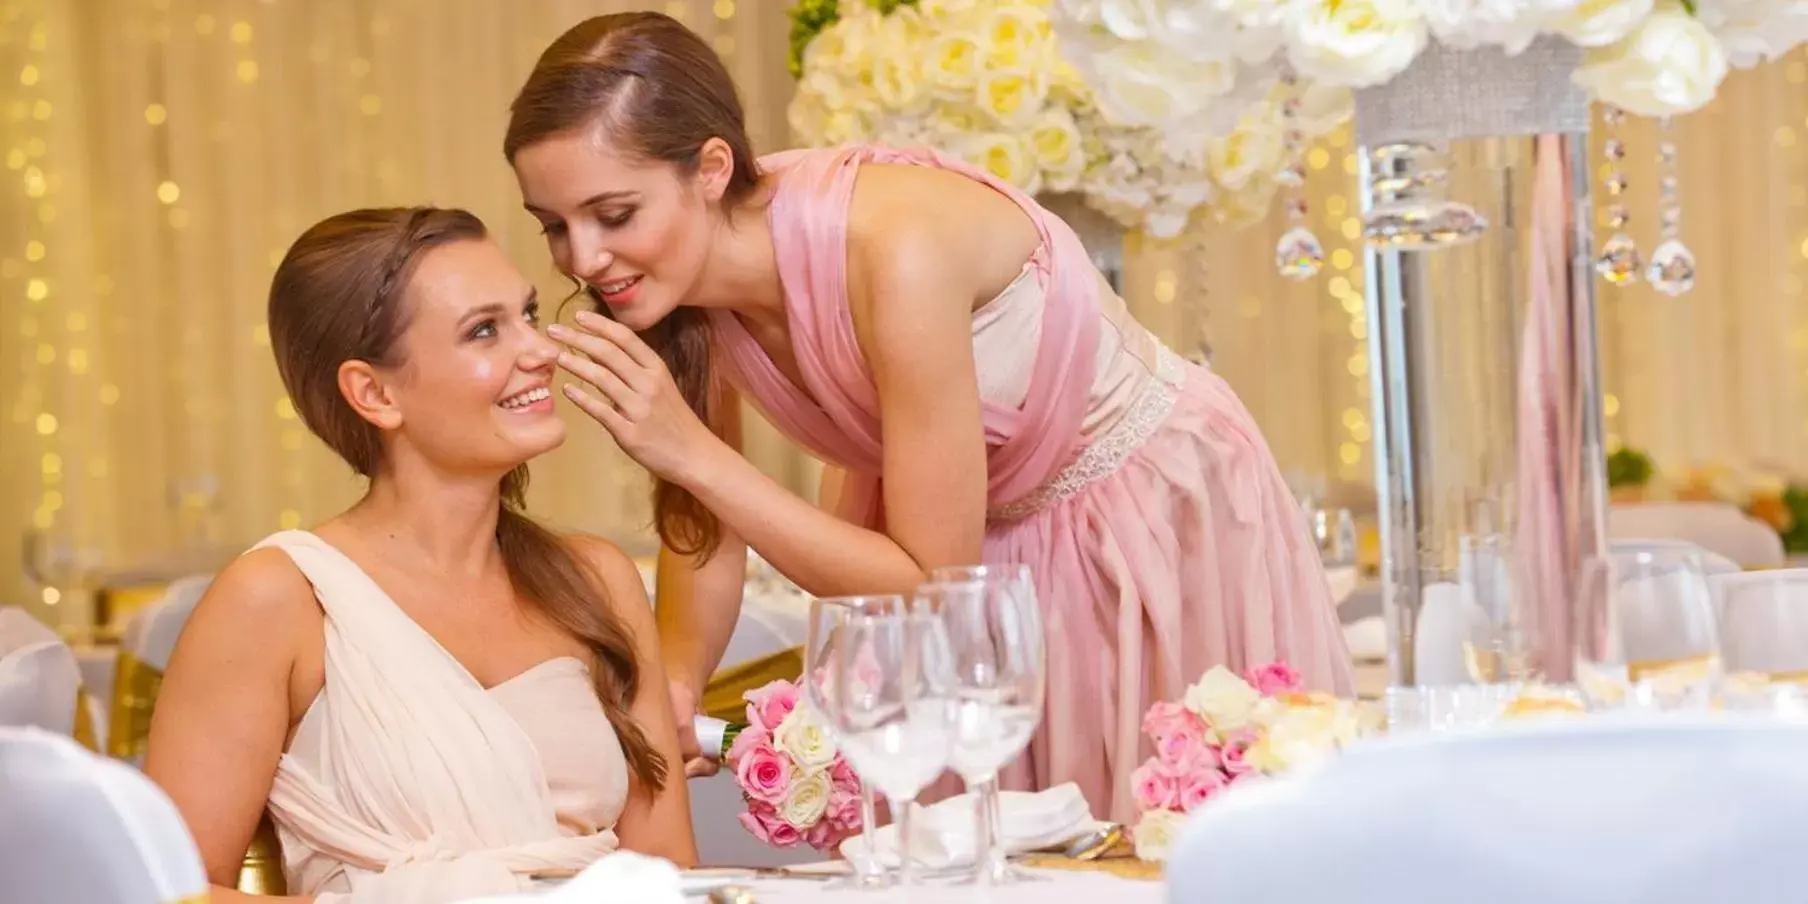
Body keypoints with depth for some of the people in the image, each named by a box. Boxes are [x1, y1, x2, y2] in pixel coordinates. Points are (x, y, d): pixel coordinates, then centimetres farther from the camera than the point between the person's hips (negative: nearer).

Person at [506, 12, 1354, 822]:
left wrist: (691, 451, -33)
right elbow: (705, 520, -2)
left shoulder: (895, 248, -35)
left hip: (1155, 510, -5)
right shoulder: (679, 270, -17)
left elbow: (934, 585, -29)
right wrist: (670, 691, -17)